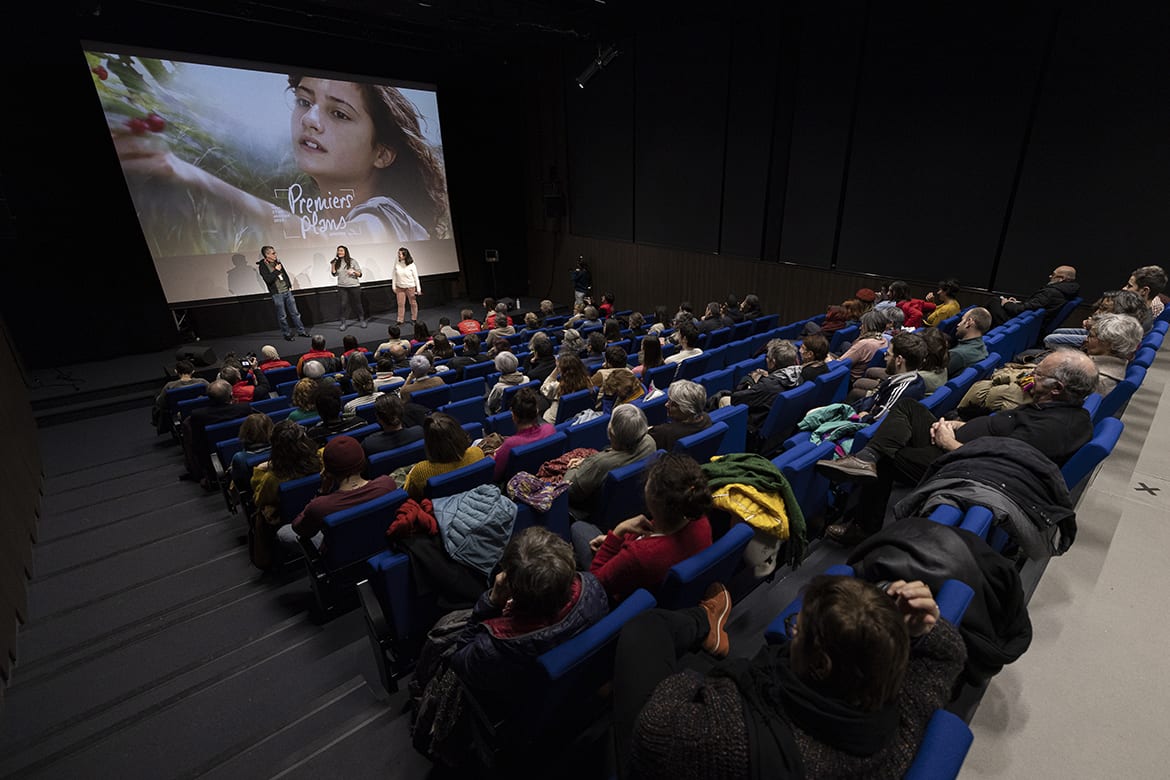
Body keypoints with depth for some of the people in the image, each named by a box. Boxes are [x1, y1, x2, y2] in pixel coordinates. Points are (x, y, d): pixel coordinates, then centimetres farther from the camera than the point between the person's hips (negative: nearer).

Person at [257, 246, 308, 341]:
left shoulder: (277, 261, 10)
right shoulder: (262, 266, -9)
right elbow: (268, 279, -22)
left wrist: (289, 285, 16)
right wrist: (276, 270, -16)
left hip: (287, 291, 6)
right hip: (277, 294, -5)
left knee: (295, 312, 9)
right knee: (282, 316, 2)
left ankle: (301, 331, 17)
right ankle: (287, 334, 13)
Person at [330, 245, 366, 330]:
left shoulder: (352, 261, -3)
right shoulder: (337, 262, 6)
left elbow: (360, 274, -3)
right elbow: (334, 274, 3)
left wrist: (354, 271, -21)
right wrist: (332, 265, -9)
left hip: (354, 286, -2)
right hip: (342, 287, 2)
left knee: (357, 303, 8)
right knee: (344, 304, -4)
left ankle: (362, 320, 23)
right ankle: (343, 323, 1)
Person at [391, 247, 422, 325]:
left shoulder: (411, 265, -14)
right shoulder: (396, 263, -8)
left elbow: (416, 277, -8)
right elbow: (394, 275, 2)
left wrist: (418, 289, -8)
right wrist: (394, 286, 2)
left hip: (410, 287, -2)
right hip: (400, 287, 2)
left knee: (413, 303, 11)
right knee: (400, 304, 5)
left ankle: (414, 319, 28)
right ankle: (400, 321, 13)